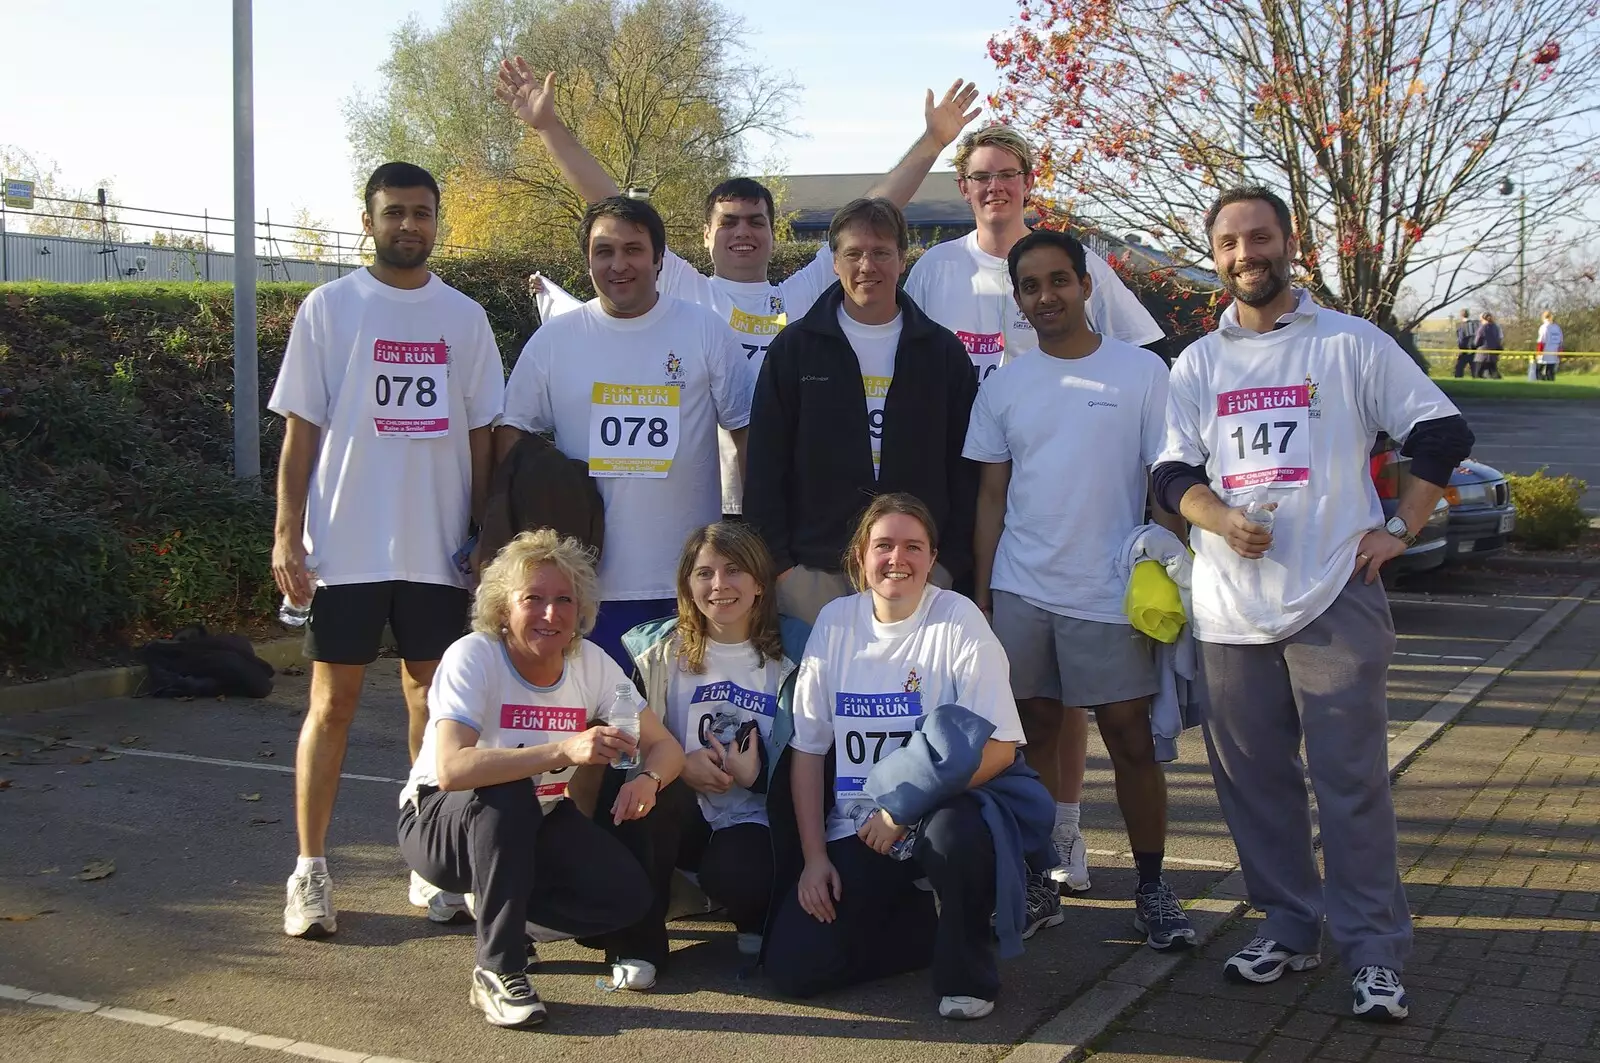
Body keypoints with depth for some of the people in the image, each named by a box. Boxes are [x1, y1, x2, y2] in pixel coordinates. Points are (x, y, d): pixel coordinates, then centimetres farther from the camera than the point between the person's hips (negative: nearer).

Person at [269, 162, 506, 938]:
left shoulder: (465, 317, 8)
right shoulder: (328, 309, 1)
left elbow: (479, 436, 10)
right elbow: (301, 432, 0)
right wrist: (287, 536, -7)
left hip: (437, 550, 3)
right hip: (345, 547, -2)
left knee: (430, 698, 9)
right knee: (332, 702, 2)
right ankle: (310, 872, 11)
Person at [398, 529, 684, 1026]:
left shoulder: (591, 662, -10)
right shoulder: (473, 657, -24)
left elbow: (665, 747, -9)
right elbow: (451, 769, -40)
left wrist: (649, 779, -34)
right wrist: (563, 750, -50)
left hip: (535, 822, 4)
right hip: (440, 822, -4)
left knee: (627, 895, -20)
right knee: (506, 793, -37)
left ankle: (498, 896, 9)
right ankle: (498, 970, -23)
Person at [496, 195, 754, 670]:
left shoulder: (707, 333, 2)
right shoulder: (553, 340, 5)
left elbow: (747, 433, 4)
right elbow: (512, 435, 9)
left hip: (691, 581, 0)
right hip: (589, 581, 1)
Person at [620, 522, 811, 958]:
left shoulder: (791, 651, -1)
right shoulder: (660, 649, 6)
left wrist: (757, 774, -16)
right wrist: (678, 765, -16)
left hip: (755, 817, -2)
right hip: (680, 813, 2)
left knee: (733, 876, -34)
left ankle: (757, 921, 6)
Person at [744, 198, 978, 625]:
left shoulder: (943, 351, 7)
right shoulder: (794, 347, 4)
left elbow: (964, 467, 8)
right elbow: (765, 465, 3)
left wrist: (956, 560, 1)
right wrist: (775, 559, -4)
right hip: (813, 569, -1)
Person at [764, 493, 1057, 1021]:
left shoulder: (958, 621, -8)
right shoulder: (835, 622, 2)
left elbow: (998, 748, -14)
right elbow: (808, 748, 6)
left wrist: (904, 807, -18)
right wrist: (814, 857, -1)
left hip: (942, 812, -4)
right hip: (857, 832, 4)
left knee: (952, 834, -40)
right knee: (793, 965, -12)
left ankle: (967, 970, -7)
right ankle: (980, 915, 9)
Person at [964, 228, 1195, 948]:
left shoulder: (1142, 372, -1)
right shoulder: (1004, 385, 8)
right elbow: (991, 494, 11)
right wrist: (981, 592, 6)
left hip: (1110, 594, -3)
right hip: (1020, 592, 3)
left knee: (1131, 739, 0)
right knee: (1036, 732, 9)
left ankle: (1151, 887, 13)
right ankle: (1041, 874, 21)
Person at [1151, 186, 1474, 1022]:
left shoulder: (1351, 344, 3)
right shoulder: (1198, 365, 12)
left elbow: (1442, 434, 5)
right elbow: (1173, 472, 8)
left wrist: (1399, 529, -3)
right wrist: (1219, 518, -12)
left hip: (1335, 600, -3)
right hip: (1229, 608, 4)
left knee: (1351, 781, -4)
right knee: (1254, 779, 9)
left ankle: (1374, 950, 6)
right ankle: (1288, 926, 24)